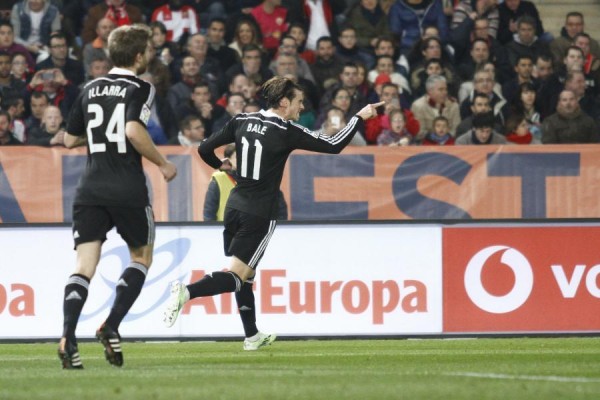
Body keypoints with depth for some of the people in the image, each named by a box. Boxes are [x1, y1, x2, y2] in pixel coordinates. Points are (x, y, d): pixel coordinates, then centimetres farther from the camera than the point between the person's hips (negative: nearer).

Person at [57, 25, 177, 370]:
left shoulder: (90, 90, 13)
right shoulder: (141, 89, -3)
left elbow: (70, 139, 18)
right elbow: (134, 131, -20)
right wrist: (162, 163, -7)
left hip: (91, 190, 4)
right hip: (128, 192, -4)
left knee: (84, 267, -2)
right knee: (142, 258, 17)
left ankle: (68, 337, -22)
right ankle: (112, 326, 1)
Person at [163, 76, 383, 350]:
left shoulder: (242, 122, 4)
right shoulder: (286, 132, -12)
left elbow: (205, 148, 7)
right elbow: (333, 146, -11)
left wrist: (220, 165, 29)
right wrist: (360, 118, 1)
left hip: (235, 206, 7)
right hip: (259, 214, -7)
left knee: (245, 272, 19)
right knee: (238, 275, -7)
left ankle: (252, 335, 24)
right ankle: (187, 292, -30)